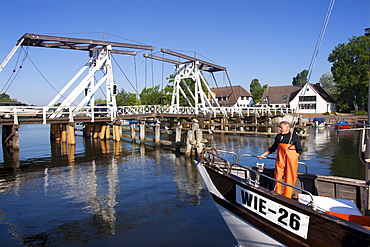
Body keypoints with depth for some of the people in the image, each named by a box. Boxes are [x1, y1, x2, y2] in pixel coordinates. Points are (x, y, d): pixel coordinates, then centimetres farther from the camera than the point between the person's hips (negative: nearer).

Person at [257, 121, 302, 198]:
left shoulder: (295, 136, -1)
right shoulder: (278, 136, 8)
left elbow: (299, 150, 4)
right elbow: (273, 148, 18)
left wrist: (293, 158, -9)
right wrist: (263, 154, 17)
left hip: (291, 162, -3)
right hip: (280, 161, 3)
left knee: (289, 180, 2)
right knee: (278, 179, 3)